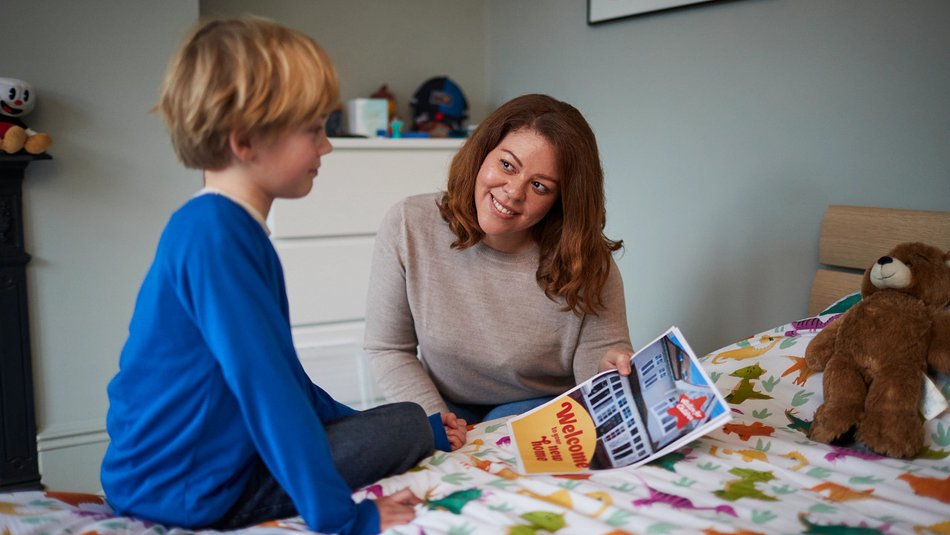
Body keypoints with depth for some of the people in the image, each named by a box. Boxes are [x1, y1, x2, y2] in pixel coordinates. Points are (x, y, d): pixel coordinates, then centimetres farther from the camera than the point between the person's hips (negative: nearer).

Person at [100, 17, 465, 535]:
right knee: (407, 425, -7)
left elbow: (282, 376, 16)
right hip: (188, 491, -10)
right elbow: (264, 382, -27)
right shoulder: (213, 235, -21)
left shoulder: (234, 229, 11)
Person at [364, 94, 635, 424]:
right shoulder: (408, 227, -15)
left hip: (544, 411, 1)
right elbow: (388, 348, -7)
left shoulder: (587, 263, -17)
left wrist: (609, 368, -37)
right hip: (447, 406, 0)